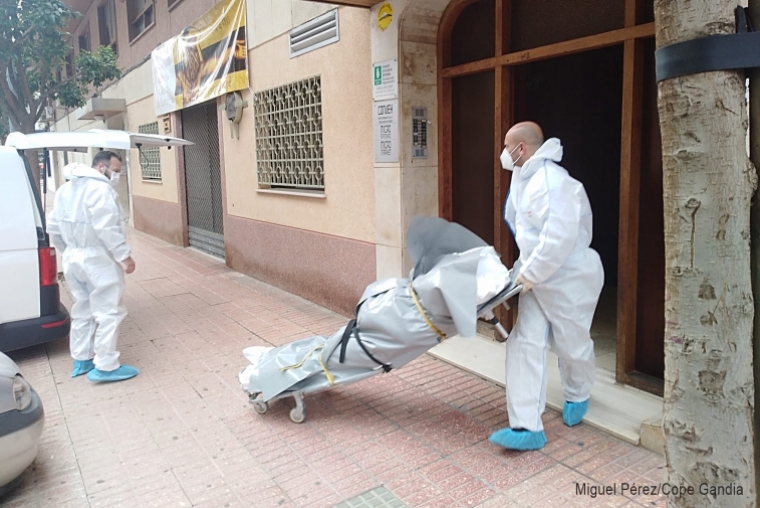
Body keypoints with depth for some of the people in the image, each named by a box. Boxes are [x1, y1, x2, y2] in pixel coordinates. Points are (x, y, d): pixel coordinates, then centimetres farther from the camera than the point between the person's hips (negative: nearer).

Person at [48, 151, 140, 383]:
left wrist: (68, 252, 24)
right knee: (109, 312, -3)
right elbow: (106, 228, -24)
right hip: (97, 259, -9)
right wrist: (124, 256, -20)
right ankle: (105, 367, 0)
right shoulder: (100, 188, -16)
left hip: (72, 259, 9)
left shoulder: (66, 189, 14)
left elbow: (54, 228, 16)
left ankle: (81, 360, 27)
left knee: (83, 309, 18)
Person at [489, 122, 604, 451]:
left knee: (572, 344, 11)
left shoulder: (551, 181, -25)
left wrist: (530, 274, -24)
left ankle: (577, 396, 43)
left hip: (570, 279, -9)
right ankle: (527, 427, 4)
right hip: (537, 278, 9)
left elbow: (560, 237, -32)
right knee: (524, 344, 1)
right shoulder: (527, 178, 8)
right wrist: (526, 269, 15)